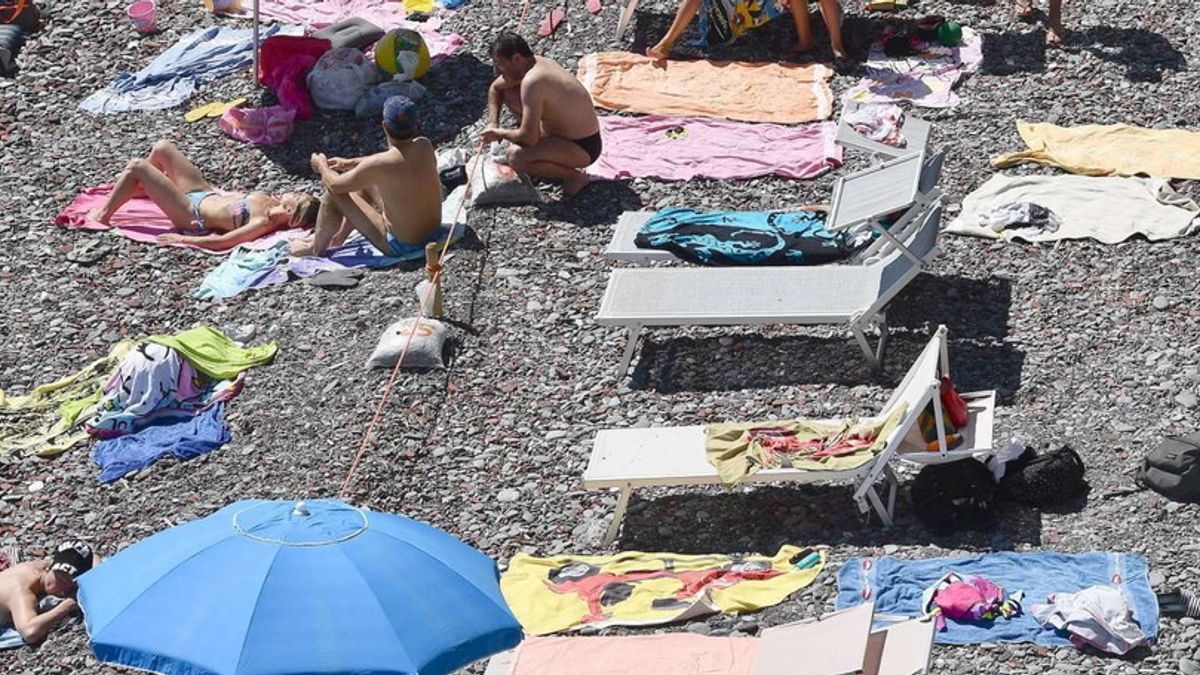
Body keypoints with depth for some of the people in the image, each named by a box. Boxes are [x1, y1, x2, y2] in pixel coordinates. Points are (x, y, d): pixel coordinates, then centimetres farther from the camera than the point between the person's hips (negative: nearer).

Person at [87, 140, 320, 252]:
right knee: (162, 147, 17)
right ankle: (131, 189, 44)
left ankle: (103, 214, 14)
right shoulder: (270, 202, -10)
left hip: (190, 215, -8)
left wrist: (182, 239, -27)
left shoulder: (263, 224, -33)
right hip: (206, 193, 8)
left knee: (136, 167, -8)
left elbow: (219, 242, -34)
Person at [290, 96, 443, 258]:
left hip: (401, 245, -7)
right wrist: (350, 163, 20)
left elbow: (335, 185, -9)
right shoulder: (425, 146, -9)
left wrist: (322, 166, 12)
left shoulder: (378, 165, -27)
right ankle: (341, 235, 40)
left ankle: (316, 248, 26)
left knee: (333, 194, 2)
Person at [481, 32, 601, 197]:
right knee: (509, 93, 11)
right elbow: (495, 88, 18)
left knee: (515, 156, -31)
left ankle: (574, 176, -10)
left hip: (583, 148, -10)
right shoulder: (536, 63, -2)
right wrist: (492, 124, 6)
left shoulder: (531, 81, -30)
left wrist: (499, 133, -12)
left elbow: (529, 138, -30)